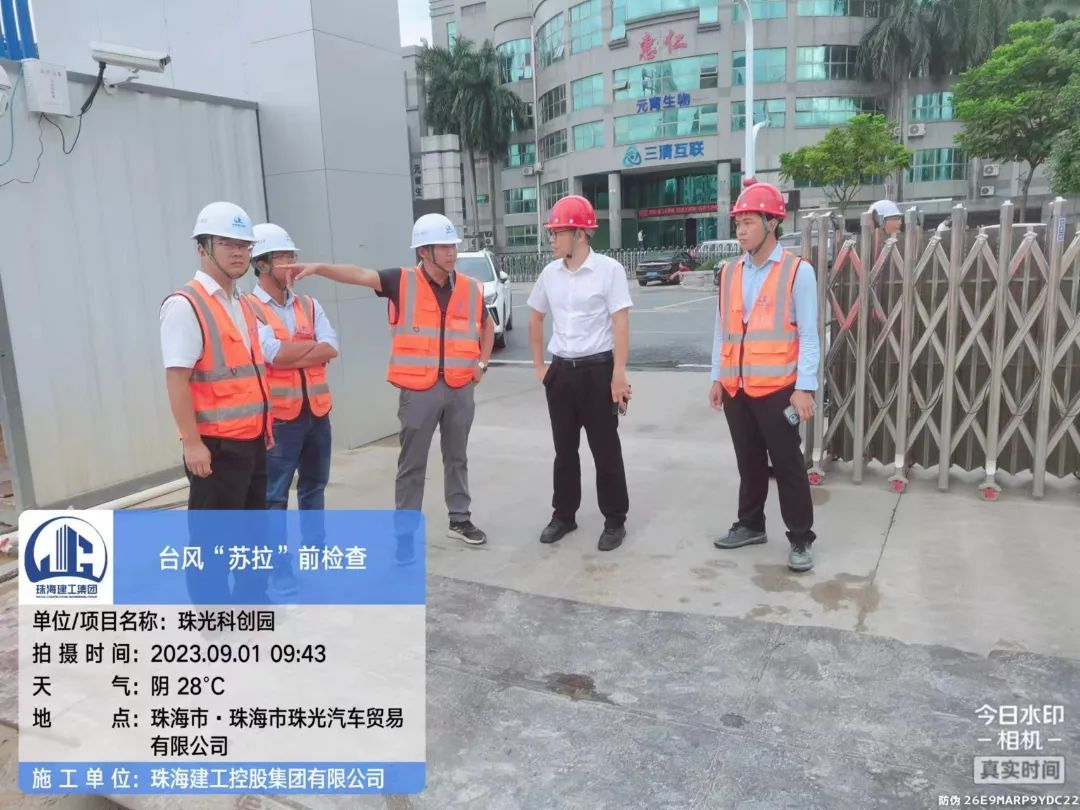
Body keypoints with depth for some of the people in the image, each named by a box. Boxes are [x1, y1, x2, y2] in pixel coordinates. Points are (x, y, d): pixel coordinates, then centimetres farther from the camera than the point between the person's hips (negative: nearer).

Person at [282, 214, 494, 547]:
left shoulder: (471, 289, 4)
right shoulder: (402, 282, -6)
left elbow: (487, 327, 20)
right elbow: (359, 274, -17)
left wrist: (482, 363, 9)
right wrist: (319, 268, -31)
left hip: (460, 389, 3)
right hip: (418, 389, -3)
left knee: (457, 458, 16)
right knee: (412, 463, 7)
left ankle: (460, 520, 31)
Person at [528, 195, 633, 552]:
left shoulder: (609, 269, -9)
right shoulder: (549, 273, 6)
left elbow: (621, 323, -11)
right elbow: (535, 319, 18)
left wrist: (619, 374, -16)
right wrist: (539, 365, 13)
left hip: (598, 369, -5)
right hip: (560, 371, 5)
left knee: (606, 449, 4)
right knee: (564, 449, 13)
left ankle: (615, 521, 17)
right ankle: (564, 515, 27)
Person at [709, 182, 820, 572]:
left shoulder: (797, 271, -6)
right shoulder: (730, 272, 9)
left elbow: (808, 335, -7)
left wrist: (805, 387, -12)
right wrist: (717, 378, 10)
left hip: (777, 387, -5)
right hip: (736, 387, 5)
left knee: (787, 466, 3)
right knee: (749, 462, 17)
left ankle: (800, 540, 16)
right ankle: (750, 524, 32)